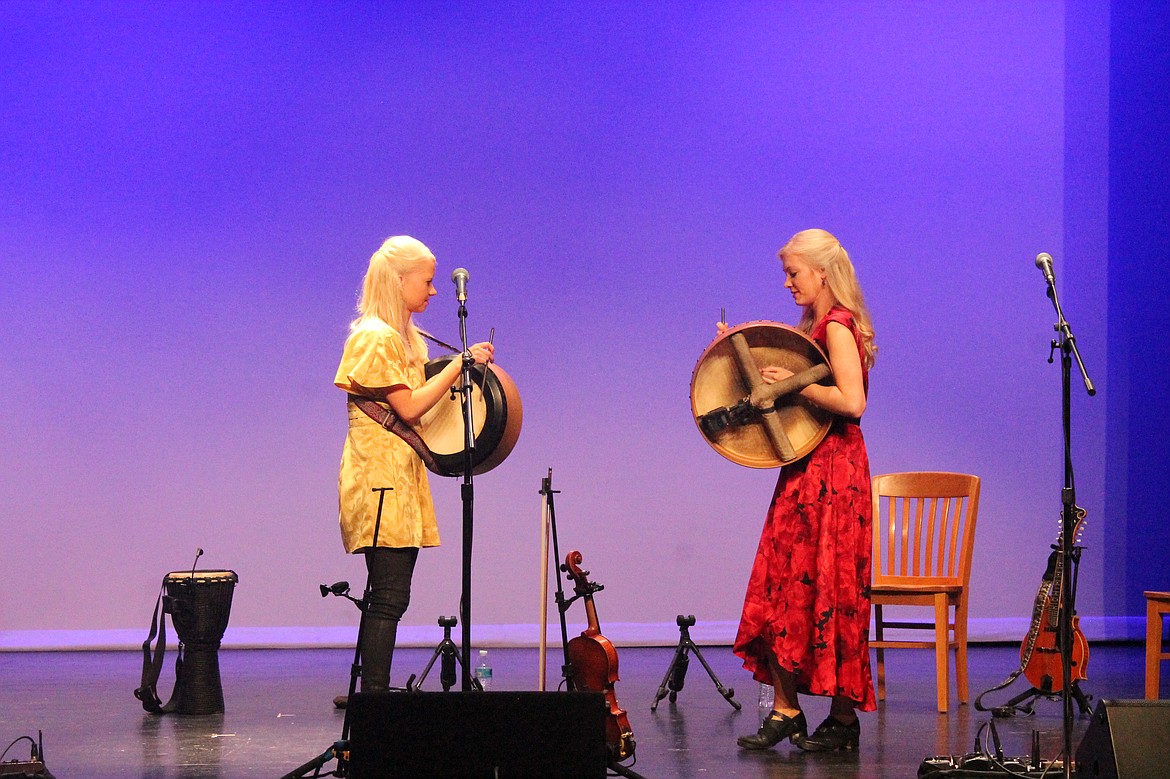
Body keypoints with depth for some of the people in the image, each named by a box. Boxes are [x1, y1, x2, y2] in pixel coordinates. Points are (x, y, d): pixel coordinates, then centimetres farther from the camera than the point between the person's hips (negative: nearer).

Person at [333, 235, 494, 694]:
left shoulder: (405, 337, 19)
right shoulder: (376, 337, -12)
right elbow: (409, 406, -17)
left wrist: (462, 368, 15)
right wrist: (460, 365, -14)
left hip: (399, 478, 10)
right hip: (379, 479, -10)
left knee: (387, 596, 9)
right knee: (389, 597, -13)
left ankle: (371, 695, 11)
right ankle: (374, 695, -14)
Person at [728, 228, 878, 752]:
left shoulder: (838, 326, -14)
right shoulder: (816, 327, 16)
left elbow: (851, 401, -26)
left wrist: (793, 383, -19)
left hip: (832, 473, -10)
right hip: (806, 472, 10)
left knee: (825, 590, -4)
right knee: (779, 589, 7)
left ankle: (843, 718, 3)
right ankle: (786, 710, 10)